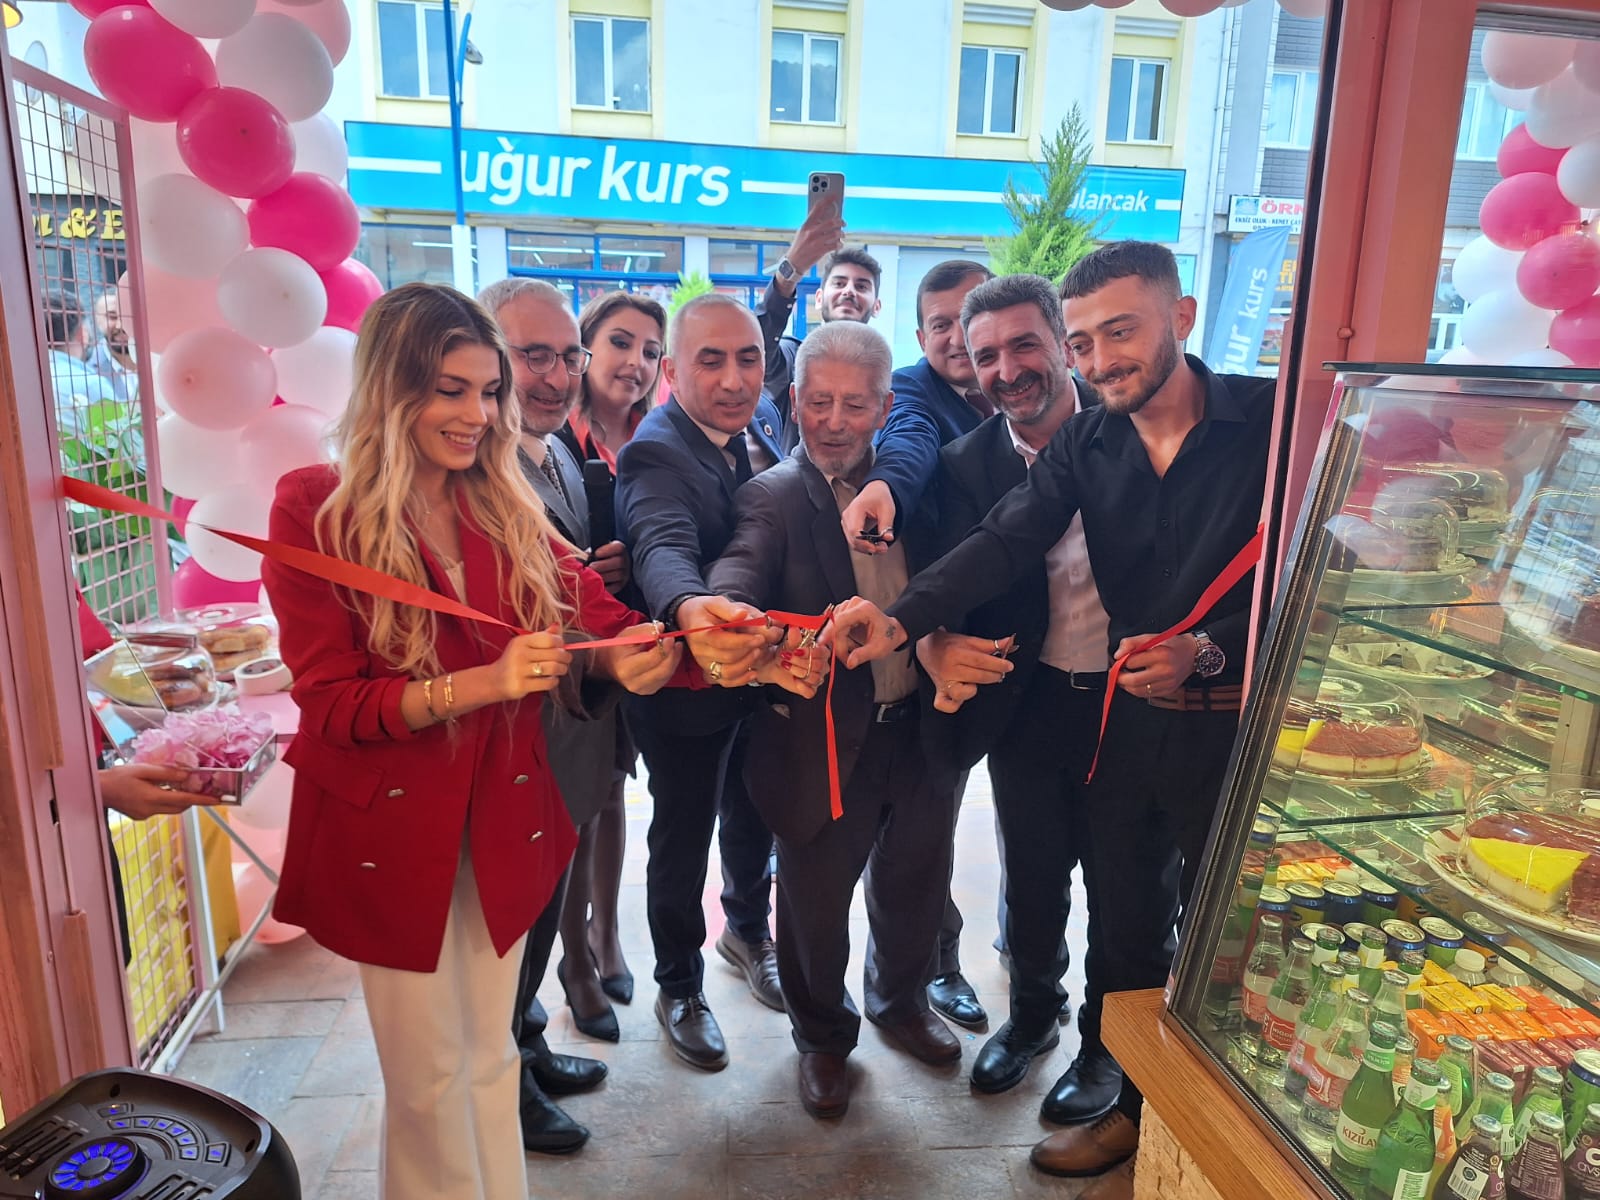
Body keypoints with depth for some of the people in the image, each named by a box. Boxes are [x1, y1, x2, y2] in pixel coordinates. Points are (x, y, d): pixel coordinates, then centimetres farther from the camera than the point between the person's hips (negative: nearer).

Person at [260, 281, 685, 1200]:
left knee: (491, 1058, 18)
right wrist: (482, 684, -28)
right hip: (390, 828, -3)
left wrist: (636, 648, -32)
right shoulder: (315, 508, -11)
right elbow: (330, 702, -14)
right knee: (429, 1072, 12)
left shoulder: (507, 505, 3)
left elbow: (590, 609, -8)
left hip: (505, 817, 4)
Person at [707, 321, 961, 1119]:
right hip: (824, 741, -4)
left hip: (920, 725, 4)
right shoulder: (772, 496, -9)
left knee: (914, 881, 23)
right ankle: (823, 1036, 42)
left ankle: (898, 1001, 52)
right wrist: (729, 616, -50)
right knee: (815, 901, 13)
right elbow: (740, 573, -28)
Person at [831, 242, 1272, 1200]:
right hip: (1130, 716, 4)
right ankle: (1135, 1103, 38)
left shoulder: (1268, 419, -11)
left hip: (1234, 722, -3)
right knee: (1126, 922, 16)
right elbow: (1003, 544, -13)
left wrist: (1209, 653, -25)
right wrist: (901, 620, -28)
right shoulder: (1086, 445, 0)